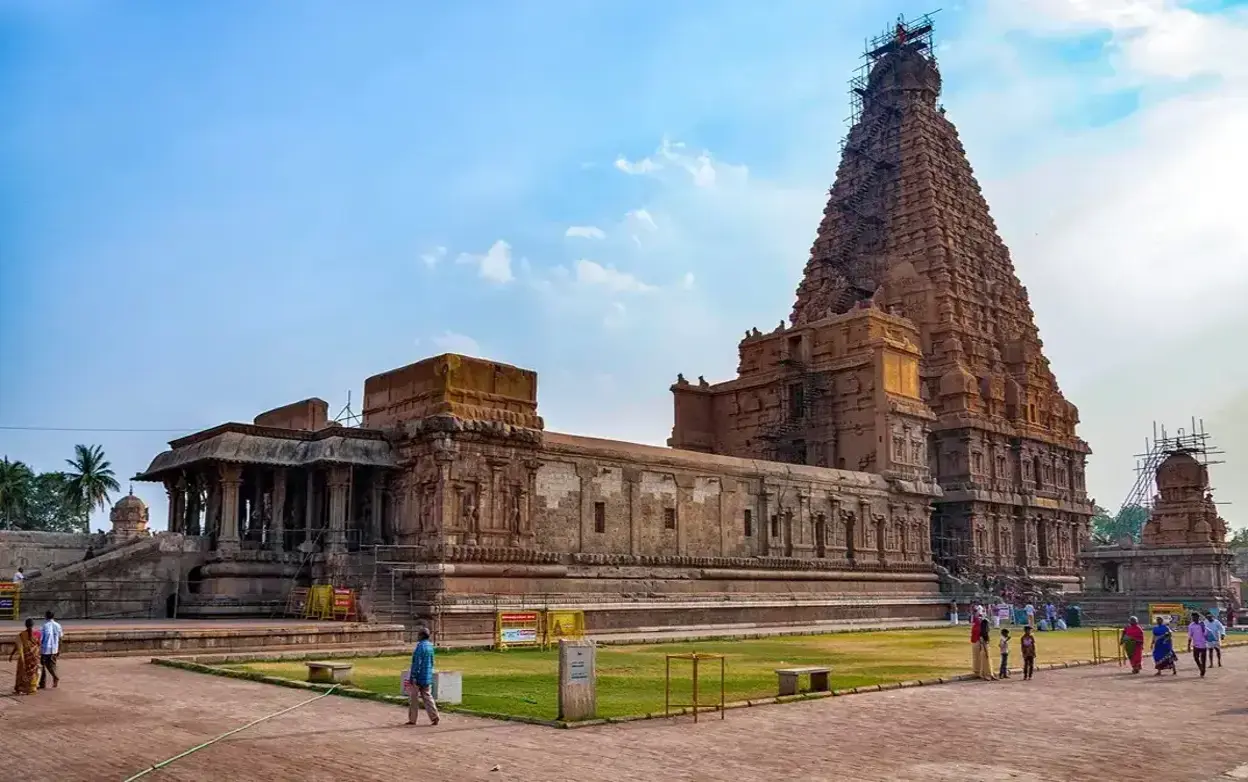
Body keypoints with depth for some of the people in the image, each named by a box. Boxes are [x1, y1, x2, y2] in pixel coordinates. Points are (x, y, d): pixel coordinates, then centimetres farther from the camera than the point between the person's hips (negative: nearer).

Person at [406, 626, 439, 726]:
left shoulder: (420, 646, -18)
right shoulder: (430, 646, 8)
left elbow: (417, 663, -19)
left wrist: (412, 677, -17)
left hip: (419, 677, -8)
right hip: (427, 677, 8)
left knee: (414, 699, 4)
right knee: (427, 696, 10)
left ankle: (412, 719, 11)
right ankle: (434, 717, 2)